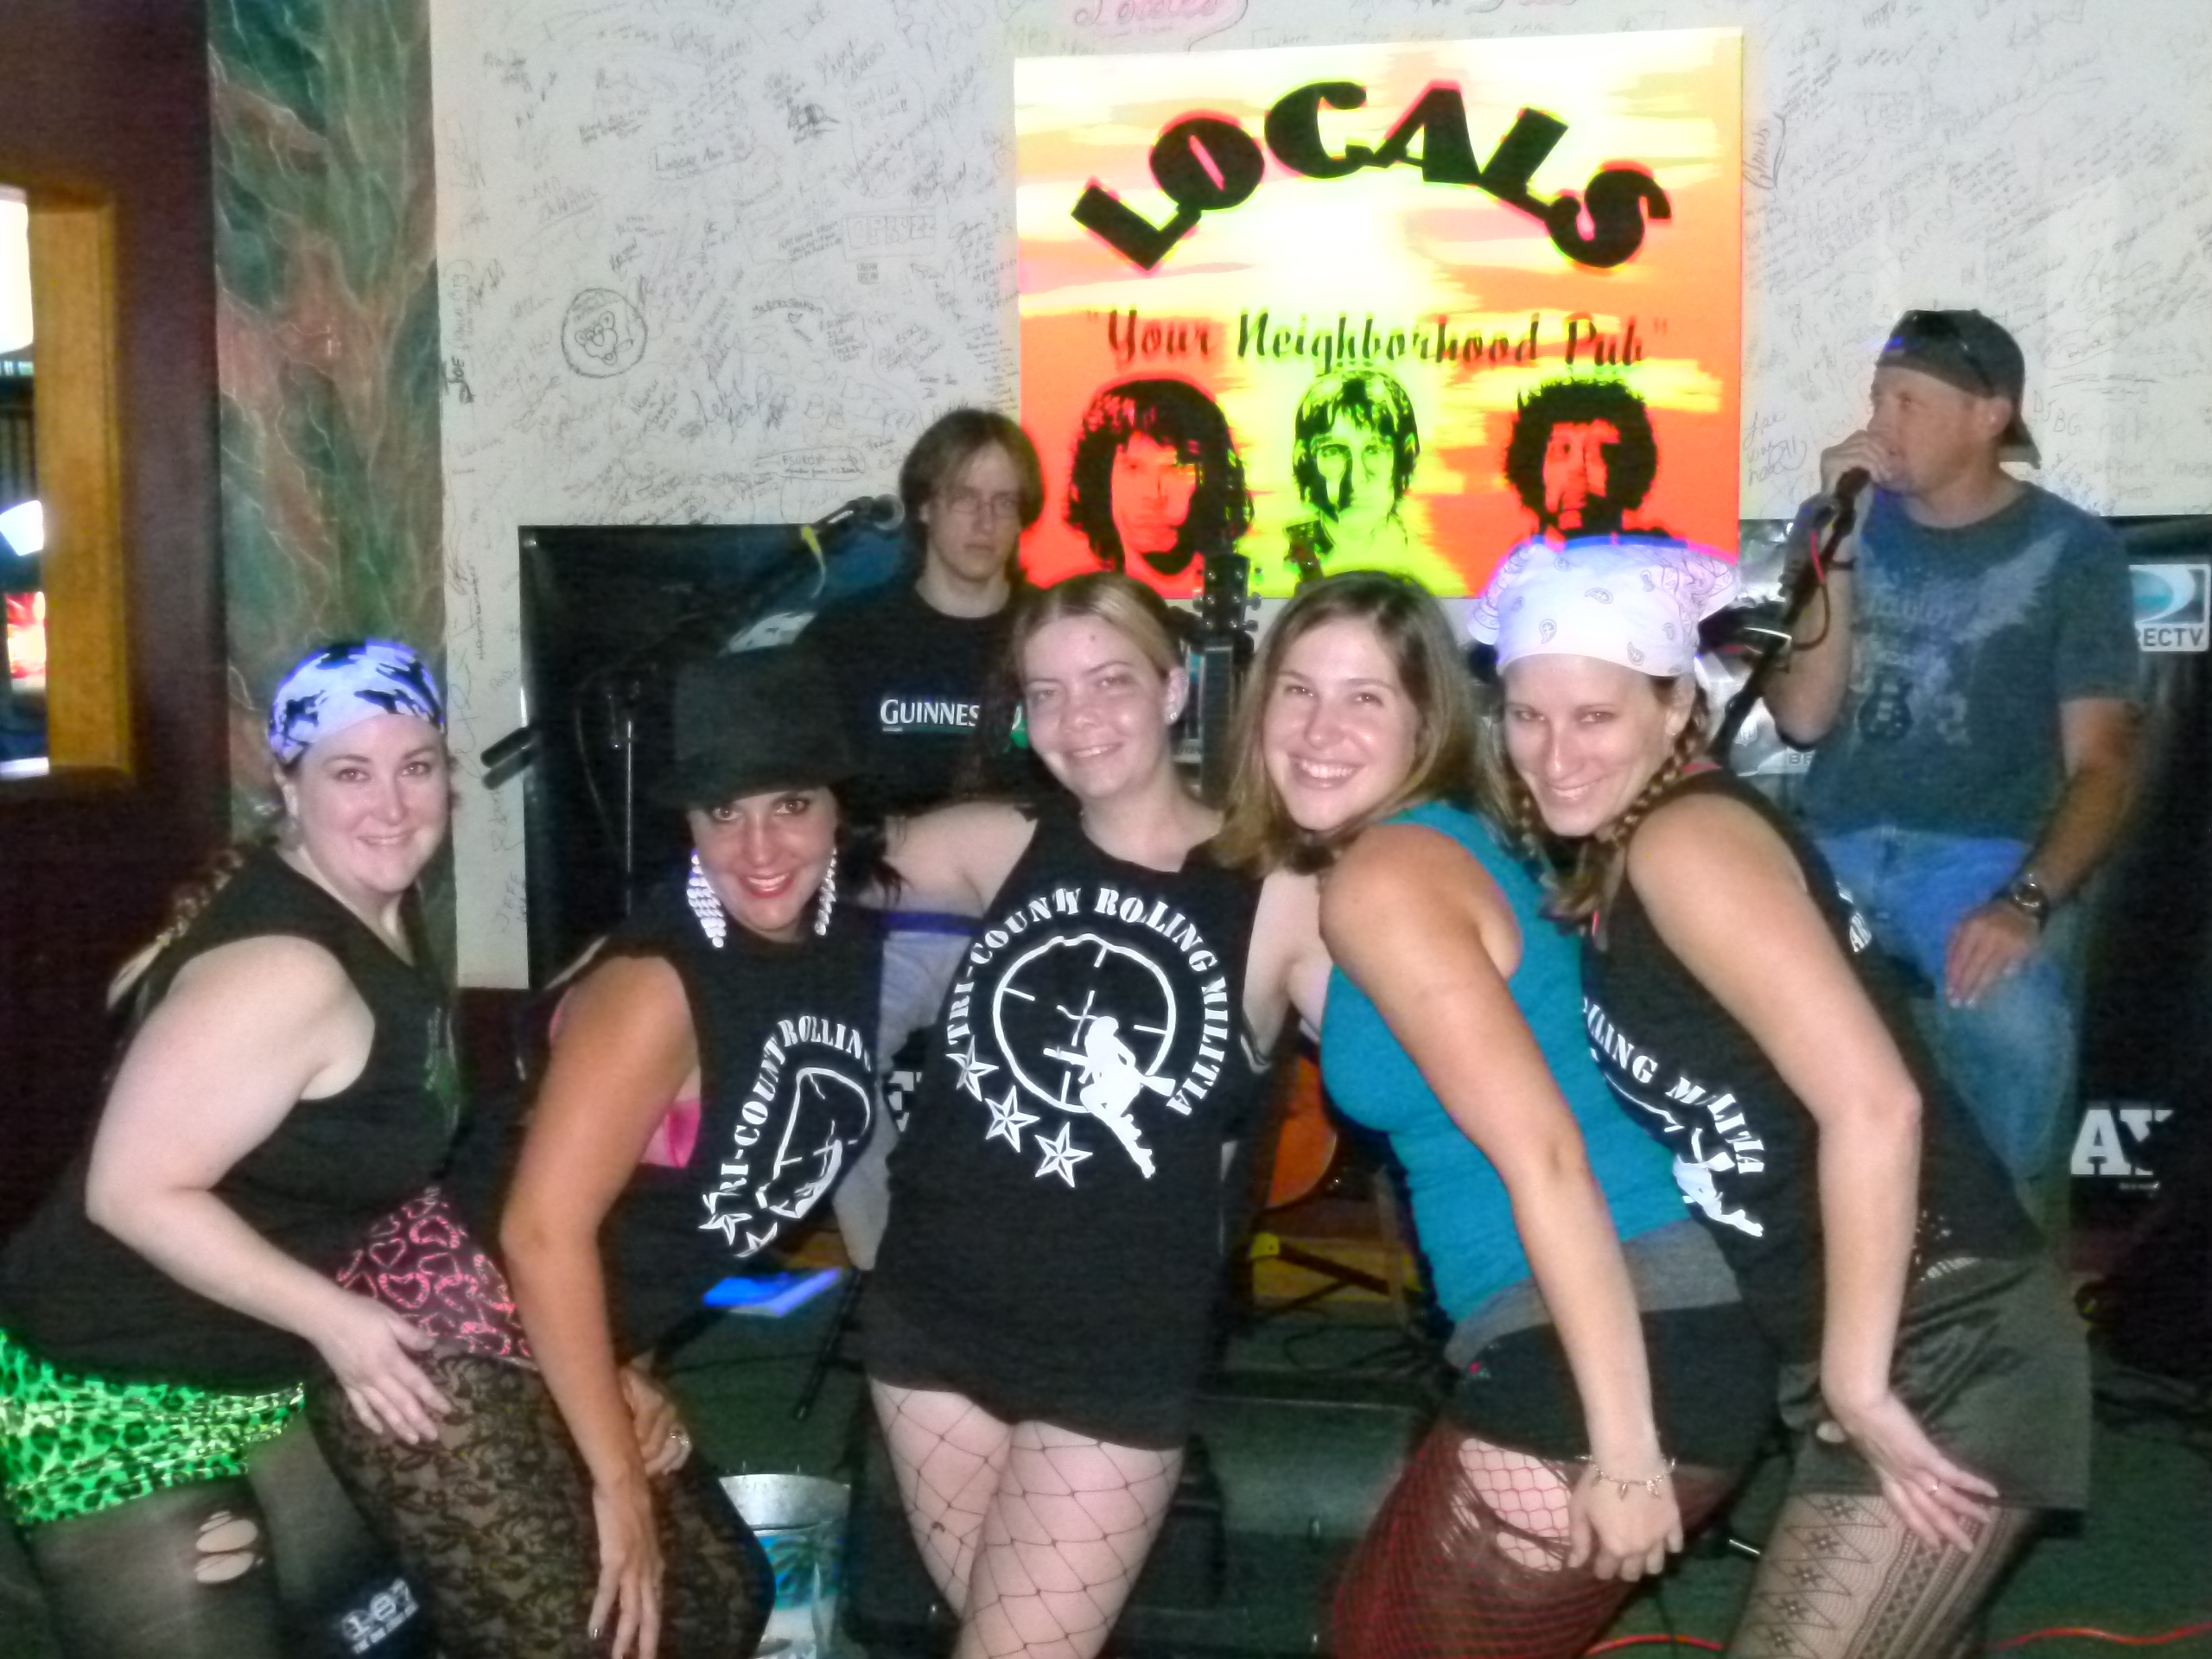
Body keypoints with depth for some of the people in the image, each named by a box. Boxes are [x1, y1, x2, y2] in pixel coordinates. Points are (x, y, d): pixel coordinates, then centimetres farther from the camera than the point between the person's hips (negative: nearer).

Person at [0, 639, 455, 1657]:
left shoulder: (379, 910, 1)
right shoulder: (285, 967, -28)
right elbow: (133, 1192, -29)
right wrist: (334, 1320, -25)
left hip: (268, 1379, 9)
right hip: (112, 1400, -9)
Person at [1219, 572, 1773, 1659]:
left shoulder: (1380, 879, -14)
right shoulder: (1448, 841, 14)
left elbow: (1545, 1157, -21)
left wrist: (1626, 1449, -20)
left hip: (1608, 1364, -9)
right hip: (1652, 1339, 9)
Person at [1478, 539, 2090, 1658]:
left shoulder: (1687, 840, -16)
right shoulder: (1607, 870, 10)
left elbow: (1873, 1103, -24)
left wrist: (1859, 1380, -19)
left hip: (1942, 1351, -9)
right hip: (1876, 1354, 9)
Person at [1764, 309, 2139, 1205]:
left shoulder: (2073, 551, 2)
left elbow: (2100, 762, -2)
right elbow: (1802, 717, -2)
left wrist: (2027, 900, -21)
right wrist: (1839, 541, -12)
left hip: (1988, 854, -2)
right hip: (1837, 850, 2)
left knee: (2014, 1028, -33)